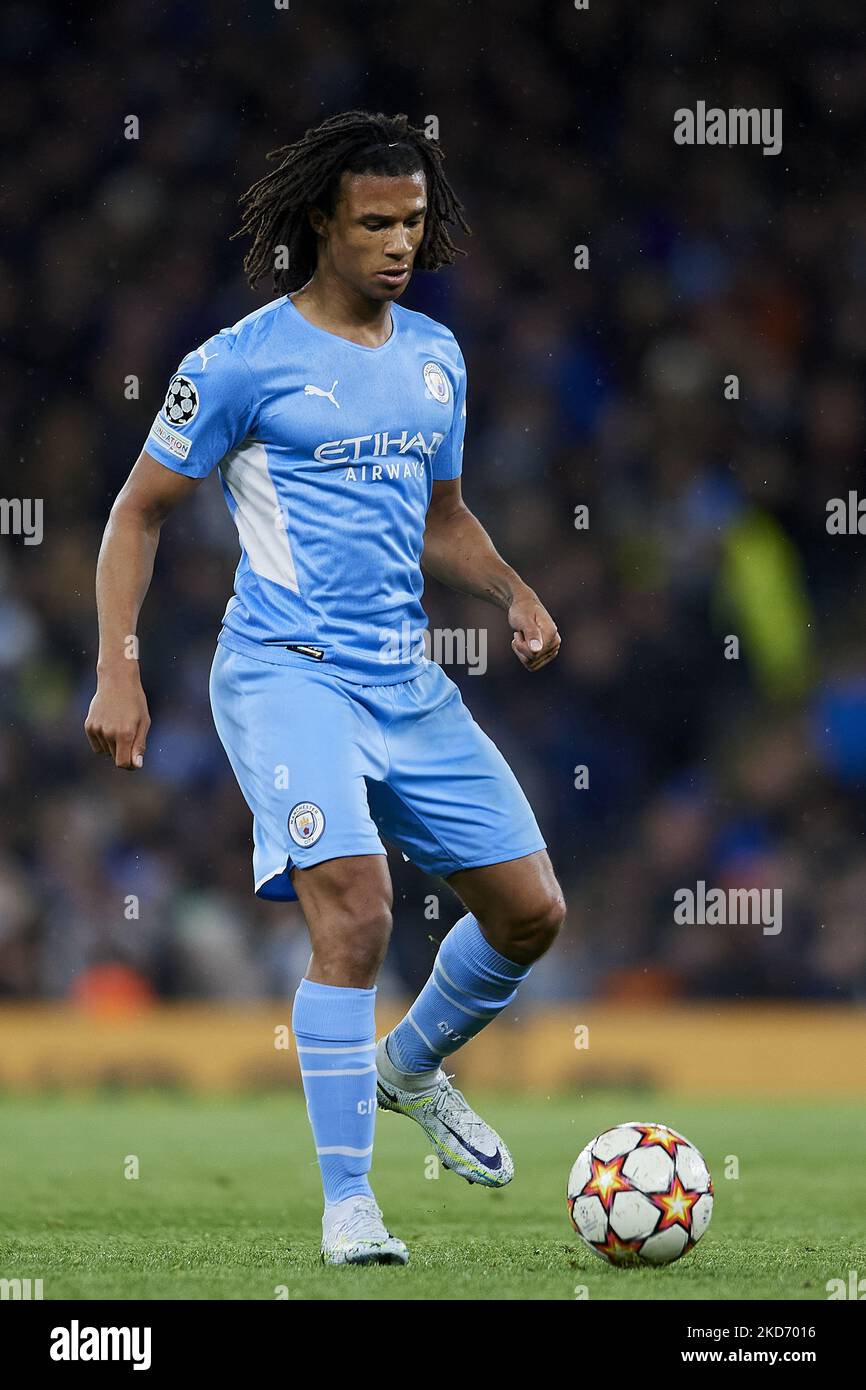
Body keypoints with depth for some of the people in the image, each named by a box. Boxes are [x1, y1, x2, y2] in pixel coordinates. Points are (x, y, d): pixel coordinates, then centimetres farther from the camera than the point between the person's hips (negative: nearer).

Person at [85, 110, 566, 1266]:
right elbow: (139, 510, 0)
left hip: (407, 681, 7)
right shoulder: (243, 362, -6)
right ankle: (348, 1206, -15)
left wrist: (513, 593, 5)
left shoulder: (435, 358, 12)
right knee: (355, 908, -23)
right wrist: (118, 670, -9)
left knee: (531, 912, 6)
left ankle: (410, 1067, 36)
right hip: (287, 674, -6)